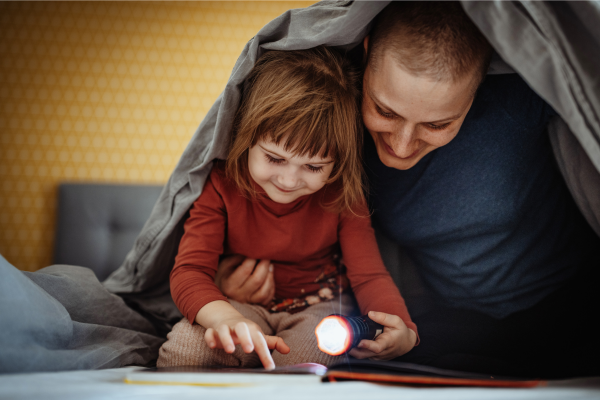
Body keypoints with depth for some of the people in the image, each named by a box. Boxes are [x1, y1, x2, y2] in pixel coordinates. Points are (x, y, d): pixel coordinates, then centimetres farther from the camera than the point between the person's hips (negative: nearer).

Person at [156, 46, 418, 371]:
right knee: (182, 352, -30)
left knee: (298, 364, -35)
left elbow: (370, 276, -10)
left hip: (319, 307, 0)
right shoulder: (221, 186, -14)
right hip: (243, 305, 0)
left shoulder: (342, 196, -11)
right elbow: (189, 272, -21)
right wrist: (227, 319, -44)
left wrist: (402, 329, -34)